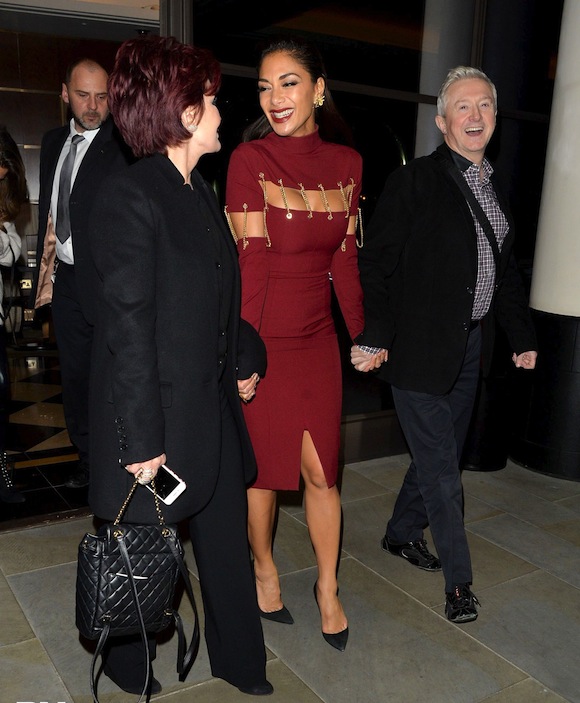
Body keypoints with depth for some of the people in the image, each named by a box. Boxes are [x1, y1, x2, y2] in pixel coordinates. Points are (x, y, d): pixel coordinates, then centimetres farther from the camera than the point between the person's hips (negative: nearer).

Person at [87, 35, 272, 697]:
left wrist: (245, 360, 7)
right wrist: (141, 438, -19)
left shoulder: (202, 194, 9)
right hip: (157, 414, -7)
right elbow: (128, 325, -20)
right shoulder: (130, 195, -17)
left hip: (214, 405, 8)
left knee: (227, 536, 18)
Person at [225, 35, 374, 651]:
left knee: (321, 469, 8)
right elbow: (249, 260, -14)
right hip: (262, 337, -3)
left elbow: (344, 258, 9)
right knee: (262, 464, 11)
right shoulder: (249, 158, -9)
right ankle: (264, 567, 37)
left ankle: (327, 587, 29)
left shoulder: (347, 163, 4)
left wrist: (362, 333, 10)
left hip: (317, 337, 4)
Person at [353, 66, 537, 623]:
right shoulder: (413, 182, -10)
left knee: (441, 452, 18)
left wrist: (522, 335, 17)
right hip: (421, 348, -7)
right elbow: (375, 264, -13)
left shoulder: (493, 186, 13)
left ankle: (402, 534, 39)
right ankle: (458, 579, 16)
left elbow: (505, 268, 18)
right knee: (441, 468, 1)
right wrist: (373, 337, -20)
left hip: (471, 346, 8)